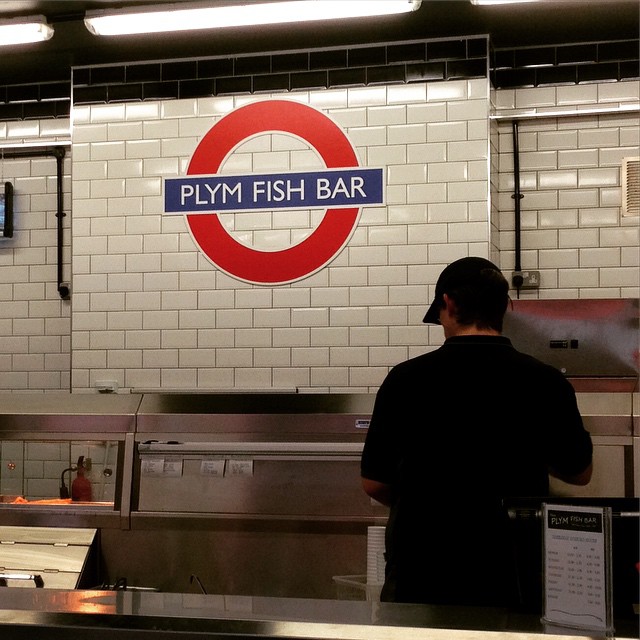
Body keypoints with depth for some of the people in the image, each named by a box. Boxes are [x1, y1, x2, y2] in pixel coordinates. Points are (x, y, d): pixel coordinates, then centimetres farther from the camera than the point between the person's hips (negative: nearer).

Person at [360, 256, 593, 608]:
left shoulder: (407, 378, -11)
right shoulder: (545, 381, -9)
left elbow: (374, 483, -3)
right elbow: (579, 472, 6)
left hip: (421, 569, -1)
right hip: (513, 575, 1)